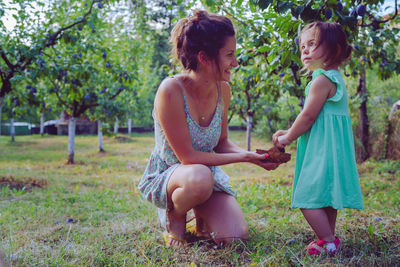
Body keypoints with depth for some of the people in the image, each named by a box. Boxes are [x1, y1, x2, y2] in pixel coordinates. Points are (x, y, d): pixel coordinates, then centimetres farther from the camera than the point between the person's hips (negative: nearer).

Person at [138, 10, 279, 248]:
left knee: (236, 236, -17)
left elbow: (222, 143, 5)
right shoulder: (171, 90, -26)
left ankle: (202, 216, 18)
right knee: (200, 177, -41)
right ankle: (174, 217, -6)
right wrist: (244, 157, -23)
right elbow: (188, 156, -24)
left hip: (207, 174, 5)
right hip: (165, 175, -5)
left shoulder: (223, 90, -7)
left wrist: (253, 155, -15)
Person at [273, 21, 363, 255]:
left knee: (307, 197, -9)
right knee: (326, 197, 16)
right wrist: (289, 132, 17)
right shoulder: (335, 78, 17)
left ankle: (329, 242, -2)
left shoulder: (321, 80, -15)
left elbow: (308, 116, -16)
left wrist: (287, 138, -2)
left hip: (324, 148, -11)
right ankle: (330, 239, 25)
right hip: (331, 146, 11)